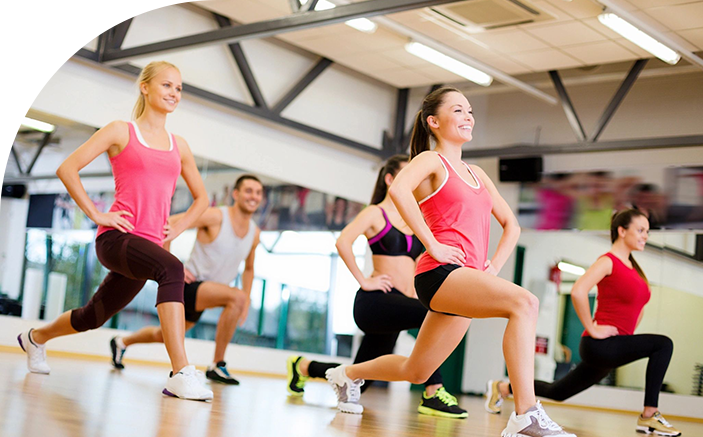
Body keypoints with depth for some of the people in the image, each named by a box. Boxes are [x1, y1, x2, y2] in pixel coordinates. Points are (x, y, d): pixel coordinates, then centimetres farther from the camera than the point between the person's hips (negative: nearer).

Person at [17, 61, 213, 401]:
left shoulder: (179, 146, 17)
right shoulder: (121, 132, 4)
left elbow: (201, 197, 27)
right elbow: (67, 169, -1)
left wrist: (176, 229, 12)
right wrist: (95, 214, -8)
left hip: (149, 243, 6)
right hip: (116, 236, -6)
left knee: (93, 316, 16)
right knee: (172, 270, -35)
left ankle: (35, 338, 47)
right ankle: (181, 375, -39)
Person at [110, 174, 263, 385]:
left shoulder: (254, 233, 3)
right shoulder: (215, 217, -17)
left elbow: (248, 268, 20)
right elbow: (167, 224, -16)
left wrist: (246, 302, 9)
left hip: (205, 293, 8)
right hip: (189, 284, -8)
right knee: (236, 296, -31)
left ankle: (121, 343, 50)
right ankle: (217, 365, -21)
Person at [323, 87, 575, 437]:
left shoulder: (476, 174, 24)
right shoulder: (431, 160, 1)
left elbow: (511, 224, 31)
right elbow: (398, 189, -22)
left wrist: (494, 266, 15)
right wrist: (433, 245, -21)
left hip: (468, 282, 8)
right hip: (440, 273, -8)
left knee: (415, 371, 15)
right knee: (524, 302, -30)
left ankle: (348, 374, 39)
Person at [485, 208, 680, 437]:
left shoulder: (634, 268, 17)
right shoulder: (607, 261, -9)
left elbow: (639, 305, 32)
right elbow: (578, 291, -25)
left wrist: (629, 332, 17)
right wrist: (592, 329, -20)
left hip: (617, 346, 9)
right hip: (600, 344, -9)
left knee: (557, 392, 15)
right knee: (663, 344, -23)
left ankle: (502, 388, 30)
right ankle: (649, 416, -19)